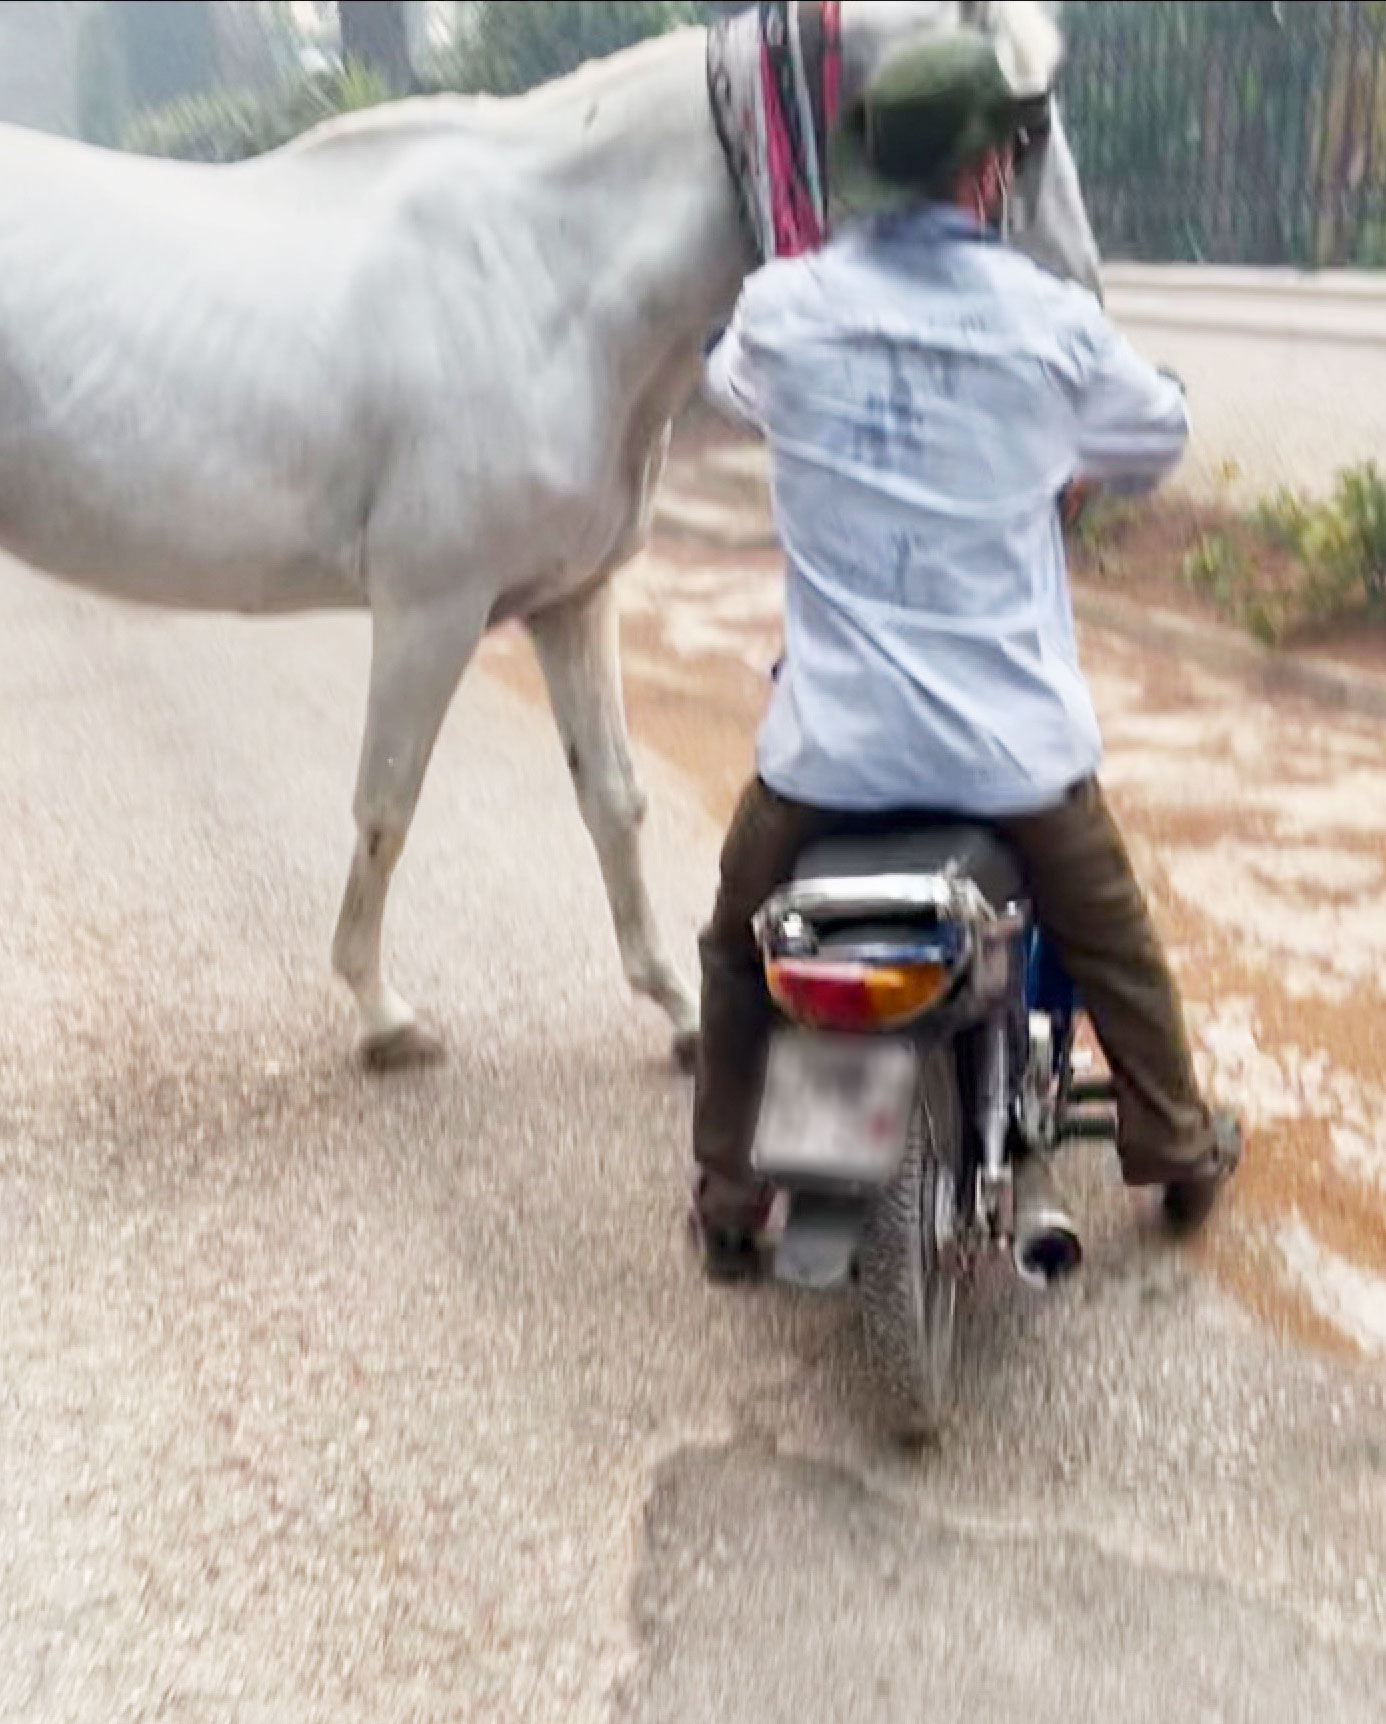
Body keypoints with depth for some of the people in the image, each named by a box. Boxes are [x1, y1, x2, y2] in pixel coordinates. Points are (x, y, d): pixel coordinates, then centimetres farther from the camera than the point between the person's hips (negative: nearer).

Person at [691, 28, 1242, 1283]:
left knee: (739, 952, 24)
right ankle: (1182, 1153, 43)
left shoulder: (782, 309, -4)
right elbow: (1161, 435, 11)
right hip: (1013, 742, 0)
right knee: (1112, 945, 25)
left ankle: (727, 1205, 30)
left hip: (831, 739, 1)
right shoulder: (1053, 323, -7)